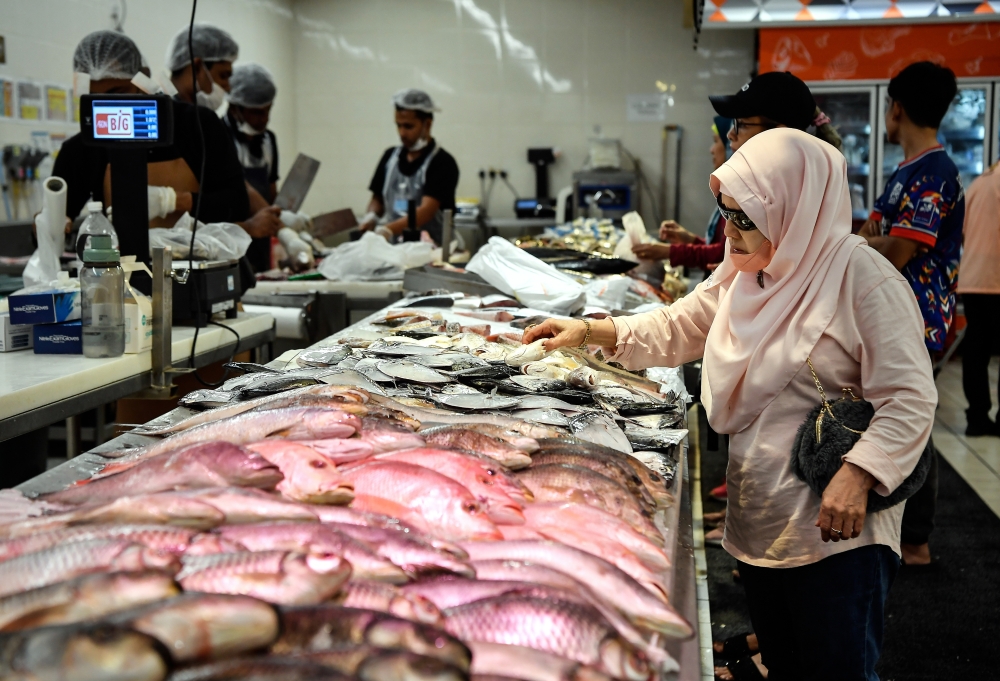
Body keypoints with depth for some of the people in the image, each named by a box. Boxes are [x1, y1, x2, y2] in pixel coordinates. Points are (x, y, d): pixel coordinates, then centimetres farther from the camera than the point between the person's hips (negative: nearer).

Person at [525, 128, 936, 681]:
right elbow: (677, 329, 17)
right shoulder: (744, 273, 9)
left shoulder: (863, 278, -16)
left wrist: (857, 476, -30)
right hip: (757, 518, 8)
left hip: (835, 529, -8)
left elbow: (908, 398, -19)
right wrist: (588, 332, 7)